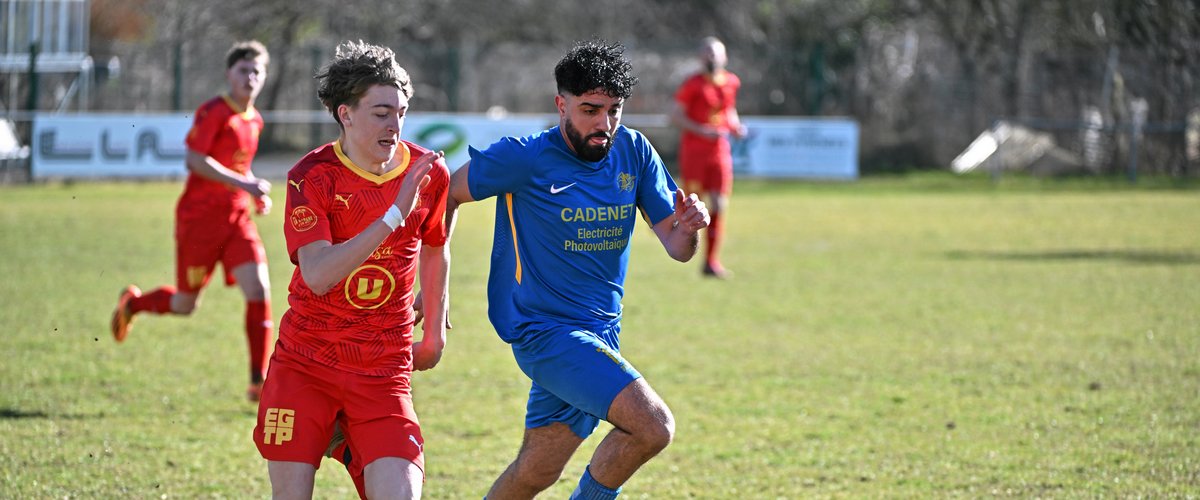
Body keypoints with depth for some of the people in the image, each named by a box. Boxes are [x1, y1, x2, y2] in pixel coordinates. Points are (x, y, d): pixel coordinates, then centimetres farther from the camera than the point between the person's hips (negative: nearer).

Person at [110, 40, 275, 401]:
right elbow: (195, 159, -21)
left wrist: (256, 194, 9)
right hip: (199, 218, -6)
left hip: (236, 218, 6)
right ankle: (132, 303, 38)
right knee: (186, 304, 6)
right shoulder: (214, 112, -12)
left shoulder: (254, 120, 12)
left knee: (259, 290, -12)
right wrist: (243, 184, -25)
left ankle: (259, 382, -9)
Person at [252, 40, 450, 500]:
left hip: (383, 371, 2)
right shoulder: (311, 177, -11)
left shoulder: (428, 173, -2)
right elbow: (317, 275, -24)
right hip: (305, 363, -1)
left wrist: (434, 331, 22)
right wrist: (394, 215, -28)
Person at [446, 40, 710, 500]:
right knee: (654, 426, -21)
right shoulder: (525, 159, -13)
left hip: (601, 332, 6)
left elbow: (676, 248, 3)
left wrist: (688, 228, -20)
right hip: (546, 329, -6)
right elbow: (445, 195, -1)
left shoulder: (633, 152, 2)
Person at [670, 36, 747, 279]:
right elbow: (675, 116, -9)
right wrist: (703, 131, -19)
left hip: (719, 150, 4)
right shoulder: (693, 85, -9)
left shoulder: (732, 83, 7)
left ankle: (711, 262, 5)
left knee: (719, 205, -2)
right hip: (693, 150, -4)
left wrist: (736, 127, 4)